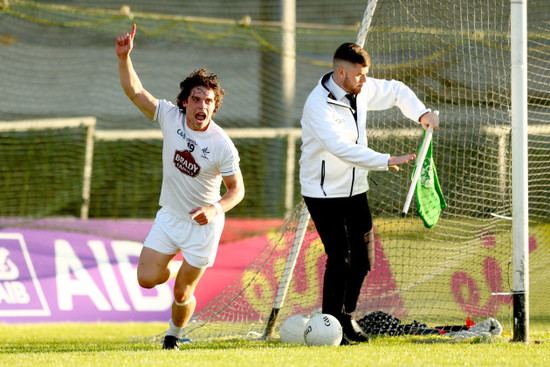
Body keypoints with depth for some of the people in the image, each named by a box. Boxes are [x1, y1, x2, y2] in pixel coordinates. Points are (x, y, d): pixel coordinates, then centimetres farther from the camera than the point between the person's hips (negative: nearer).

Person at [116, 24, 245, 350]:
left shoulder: (222, 145, -21)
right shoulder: (170, 116, -12)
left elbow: (237, 189, -12)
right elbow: (134, 91, -12)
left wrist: (215, 209, -30)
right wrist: (124, 57, -28)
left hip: (203, 223, -4)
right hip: (169, 216, 4)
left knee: (182, 292, 2)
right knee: (147, 279, -4)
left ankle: (174, 336, 33)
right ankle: (179, 268, 31)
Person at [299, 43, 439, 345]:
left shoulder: (362, 90, 0)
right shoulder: (318, 104, -24)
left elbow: (396, 91, 19)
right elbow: (341, 148, -36)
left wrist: (421, 113, 1)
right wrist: (386, 161, -39)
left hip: (355, 190, 7)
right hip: (324, 192, -7)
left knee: (363, 258, 8)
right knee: (340, 258, -16)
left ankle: (346, 317, 26)